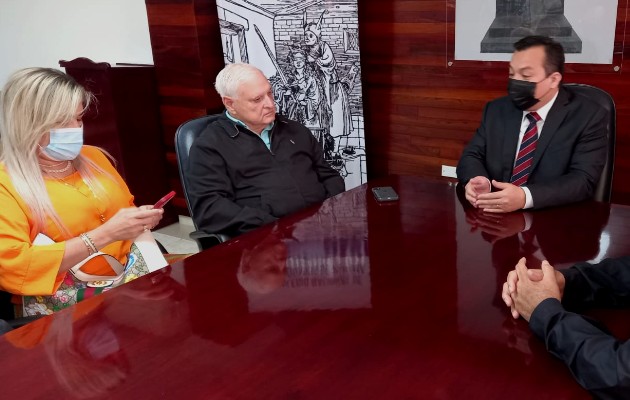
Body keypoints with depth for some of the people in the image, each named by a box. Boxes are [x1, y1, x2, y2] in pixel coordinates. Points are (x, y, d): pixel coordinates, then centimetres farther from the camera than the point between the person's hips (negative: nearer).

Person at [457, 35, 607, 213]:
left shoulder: (590, 117, -5)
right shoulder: (496, 110, 8)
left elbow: (584, 180, -14)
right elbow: (472, 155, 7)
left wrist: (525, 197, -30)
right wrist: (477, 182, -18)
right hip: (493, 218, 3)